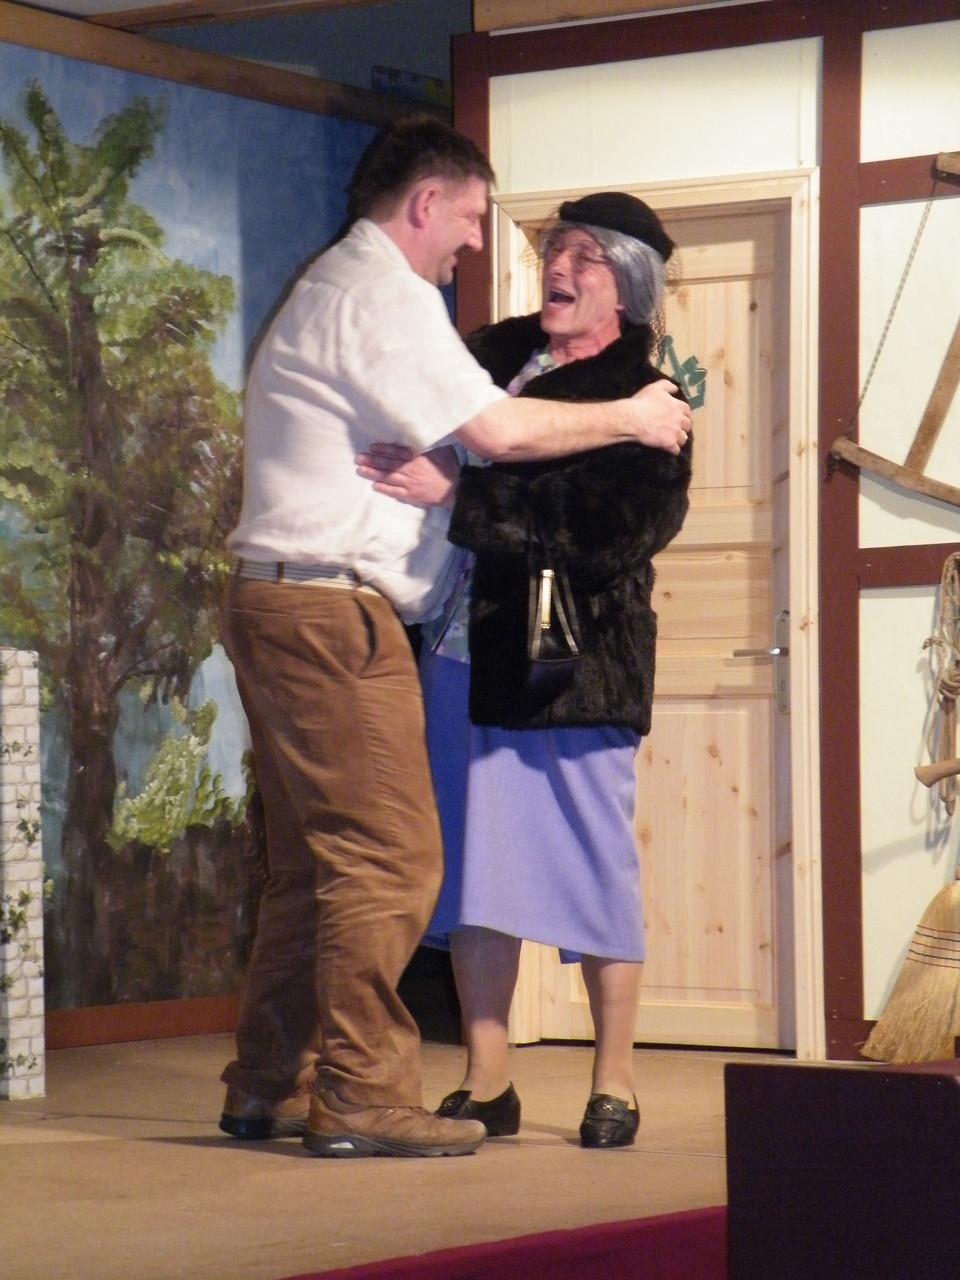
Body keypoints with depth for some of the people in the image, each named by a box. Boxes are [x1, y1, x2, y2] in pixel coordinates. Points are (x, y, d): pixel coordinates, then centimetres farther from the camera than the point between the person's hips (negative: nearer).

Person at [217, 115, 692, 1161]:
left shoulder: (335, 290, 24)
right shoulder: (380, 293, -10)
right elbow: (501, 431, -15)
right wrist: (631, 418, -4)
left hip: (277, 605, 11)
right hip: (332, 608, -11)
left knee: (312, 860, 13)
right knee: (386, 857, -10)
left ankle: (268, 1087, 15)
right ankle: (361, 1096, -9)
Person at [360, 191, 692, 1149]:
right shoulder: (498, 350, 12)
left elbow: (607, 523, -23)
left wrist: (454, 494, -27)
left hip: (571, 662, -6)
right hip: (460, 651, 6)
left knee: (595, 864, 2)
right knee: (472, 862, 9)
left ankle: (613, 1084, 16)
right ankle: (486, 1086, 18)